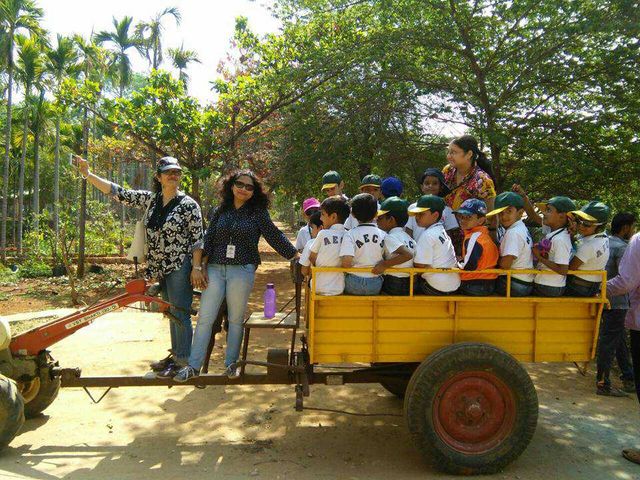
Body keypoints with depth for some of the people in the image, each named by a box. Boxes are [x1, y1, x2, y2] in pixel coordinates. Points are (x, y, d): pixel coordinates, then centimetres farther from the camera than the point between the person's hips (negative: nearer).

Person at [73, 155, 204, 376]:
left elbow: (198, 239, -10)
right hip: (161, 268, 6)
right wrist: (87, 174, 0)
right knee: (171, 312, 16)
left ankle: (183, 360, 9)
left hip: (180, 267, -6)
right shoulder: (150, 199, 6)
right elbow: (118, 193, 6)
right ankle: (176, 354, 28)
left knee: (180, 313, -2)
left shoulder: (189, 205, -9)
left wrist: (196, 268, -15)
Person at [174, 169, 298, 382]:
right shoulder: (221, 211, 10)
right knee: (205, 318, 2)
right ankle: (194, 366, 10)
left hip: (242, 271, -2)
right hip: (215, 269, 3)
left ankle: (231, 363, 21)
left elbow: (275, 236, 1)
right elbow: (208, 239, 9)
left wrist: (297, 258, -2)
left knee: (236, 319, 6)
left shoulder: (257, 212, 2)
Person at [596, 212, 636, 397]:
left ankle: (629, 380, 29)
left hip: (605, 297, 9)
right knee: (609, 342, -3)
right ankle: (602, 384, 4)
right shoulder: (622, 247, -16)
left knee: (620, 340, 18)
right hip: (617, 301, -9)